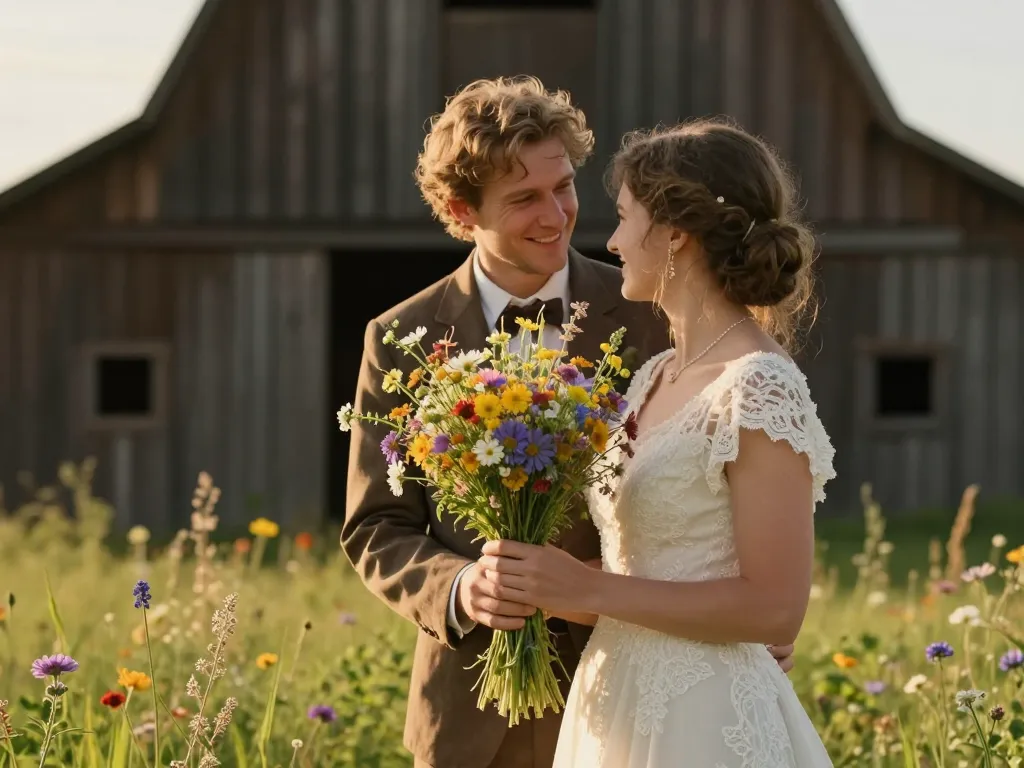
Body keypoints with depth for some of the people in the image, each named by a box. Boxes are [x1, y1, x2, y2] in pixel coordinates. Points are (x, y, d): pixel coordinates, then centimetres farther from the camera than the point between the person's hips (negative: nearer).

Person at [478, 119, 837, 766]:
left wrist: (592, 590, -18)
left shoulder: (760, 390, -16)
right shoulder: (654, 377, 10)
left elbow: (774, 607, -19)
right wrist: (548, 581, -2)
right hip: (620, 710, 8)